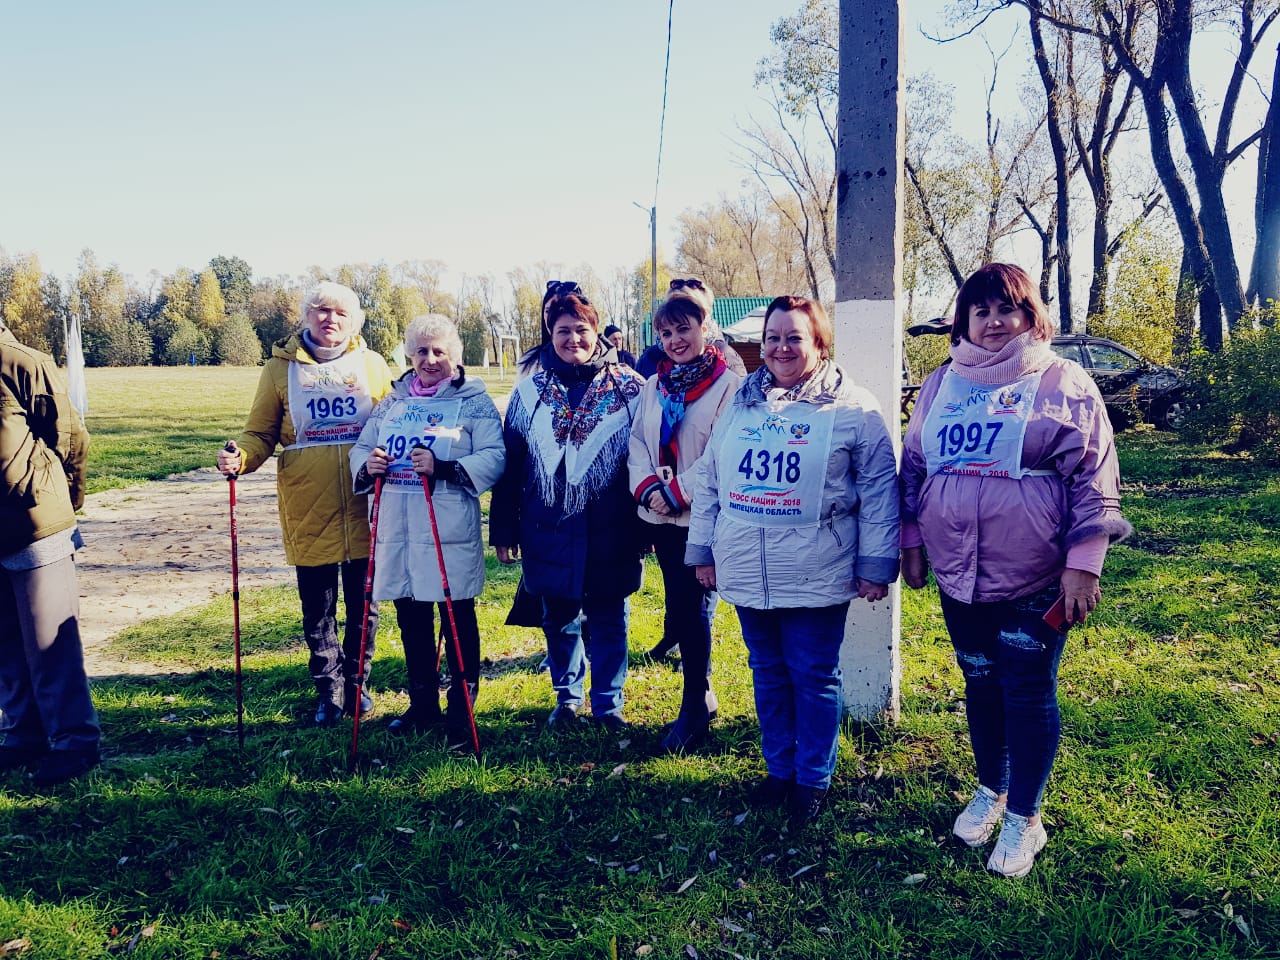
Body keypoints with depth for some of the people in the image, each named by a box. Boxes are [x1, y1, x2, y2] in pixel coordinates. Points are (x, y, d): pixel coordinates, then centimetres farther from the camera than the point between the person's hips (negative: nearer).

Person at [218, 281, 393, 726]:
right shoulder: (281, 367, 4)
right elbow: (261, 434, 6)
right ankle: (329, 689, 26)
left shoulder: (371, 365, 6)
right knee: (318, 610, 9)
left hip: (363, 509, 1)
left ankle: (356, 681, 29)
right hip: (307, 511, 0)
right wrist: (240, 456, -14)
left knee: (363, 606, 11)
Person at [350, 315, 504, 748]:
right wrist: (366, 465, -6)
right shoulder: (393, 400, 14)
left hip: (450, 533, -5)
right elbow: (361, 447, 17)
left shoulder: (474, 402, -2)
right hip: (397, 532, 5)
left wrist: (443, 467, -24)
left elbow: (494, 458, -12)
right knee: (410, 618, 14)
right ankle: (422, 703, 29)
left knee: (458, 620, 3)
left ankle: (461, 710, 16)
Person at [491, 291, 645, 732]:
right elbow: (509, 464, 5)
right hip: (550, 532, 2)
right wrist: (504, 529, 4)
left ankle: (608, 702, 25)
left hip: (610, 533, -1)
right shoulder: (530, 390, 5)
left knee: (609, 620, 8)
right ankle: (567, 696, 33)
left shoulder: (627, 388, 0)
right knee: (559, 620, 14)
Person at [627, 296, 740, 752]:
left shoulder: (728, 384, -7)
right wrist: (648, 486, -8)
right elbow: (637, 442, 9)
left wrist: (678, 491, -17)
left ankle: (694, 707, 10)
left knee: (694, 608, -3)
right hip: (662, 518, 6)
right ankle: (702, 693, 27)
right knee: (678, 606, 12)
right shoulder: (653, 385, 13)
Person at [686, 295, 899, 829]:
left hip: (815, 578, -4)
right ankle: (778, 769, 32)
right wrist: (702, 551, 13)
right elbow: (709, 482, 13)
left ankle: (813, 779, 25)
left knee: (815, 679, 7)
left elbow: (879, 491, -4)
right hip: (746, 574, 4)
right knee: (768, 675, 16)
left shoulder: (852, 408, -4)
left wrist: (876, 564, -7)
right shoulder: (738, 404, 8)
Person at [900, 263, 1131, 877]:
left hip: (1035, 579, -4)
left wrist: (1083, 566, -12)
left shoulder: (1064, 385, -4)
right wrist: (911, 542, 11)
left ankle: (1024, 817, 22)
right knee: (980, 686, 16)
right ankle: (990, 791, 36)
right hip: (959, 574, 4)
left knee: (1028, 693, 5)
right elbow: (913, 467, 14)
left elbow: (1094, 481, -7)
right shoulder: (941, 385, 8)